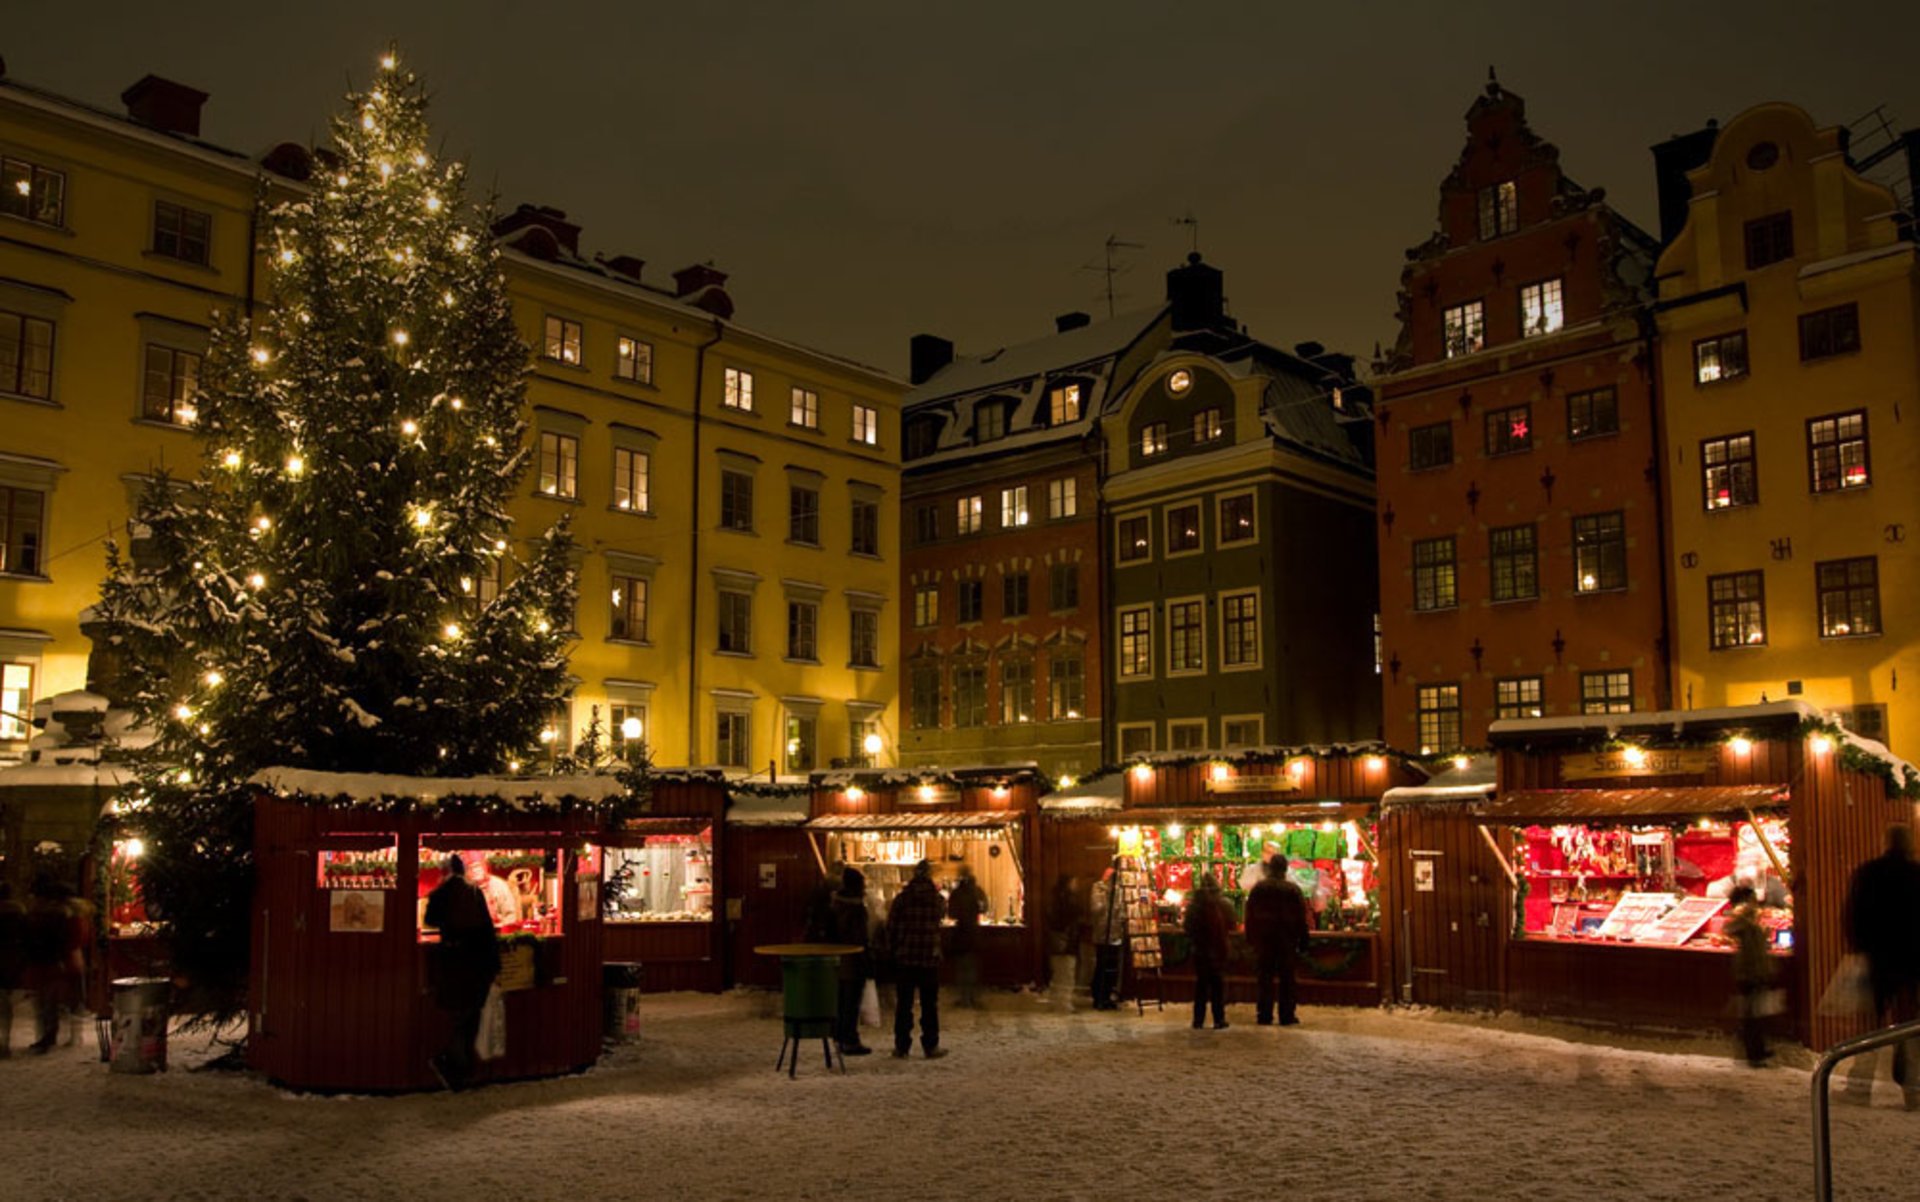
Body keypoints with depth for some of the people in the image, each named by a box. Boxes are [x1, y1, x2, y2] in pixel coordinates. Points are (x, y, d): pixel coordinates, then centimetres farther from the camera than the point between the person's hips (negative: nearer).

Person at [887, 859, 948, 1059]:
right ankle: (931, 1046, 11)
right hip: (930, 958, 0)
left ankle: (901, 1047, 9)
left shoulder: (901, 899, -6)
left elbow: (891, 927, -3)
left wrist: (892, 949, 11)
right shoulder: (937, 899, -5)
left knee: (903, 1004, 7)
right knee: (929, 1004, 9)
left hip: (904, 958, 0)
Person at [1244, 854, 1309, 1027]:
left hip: (1263, 939, 1)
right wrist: (1302, 941, 4)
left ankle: (1264, 1015, 5)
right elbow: (1301, 918, -2)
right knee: (1286, 978, 6)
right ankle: (1286, 1015, 6)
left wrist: (1250, 937, 10)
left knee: (1264, 977, 6)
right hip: (1287, 940, -1)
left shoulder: (1257, 889, -1)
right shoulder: (1293, 890, -6)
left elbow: (1249, 915, 3)